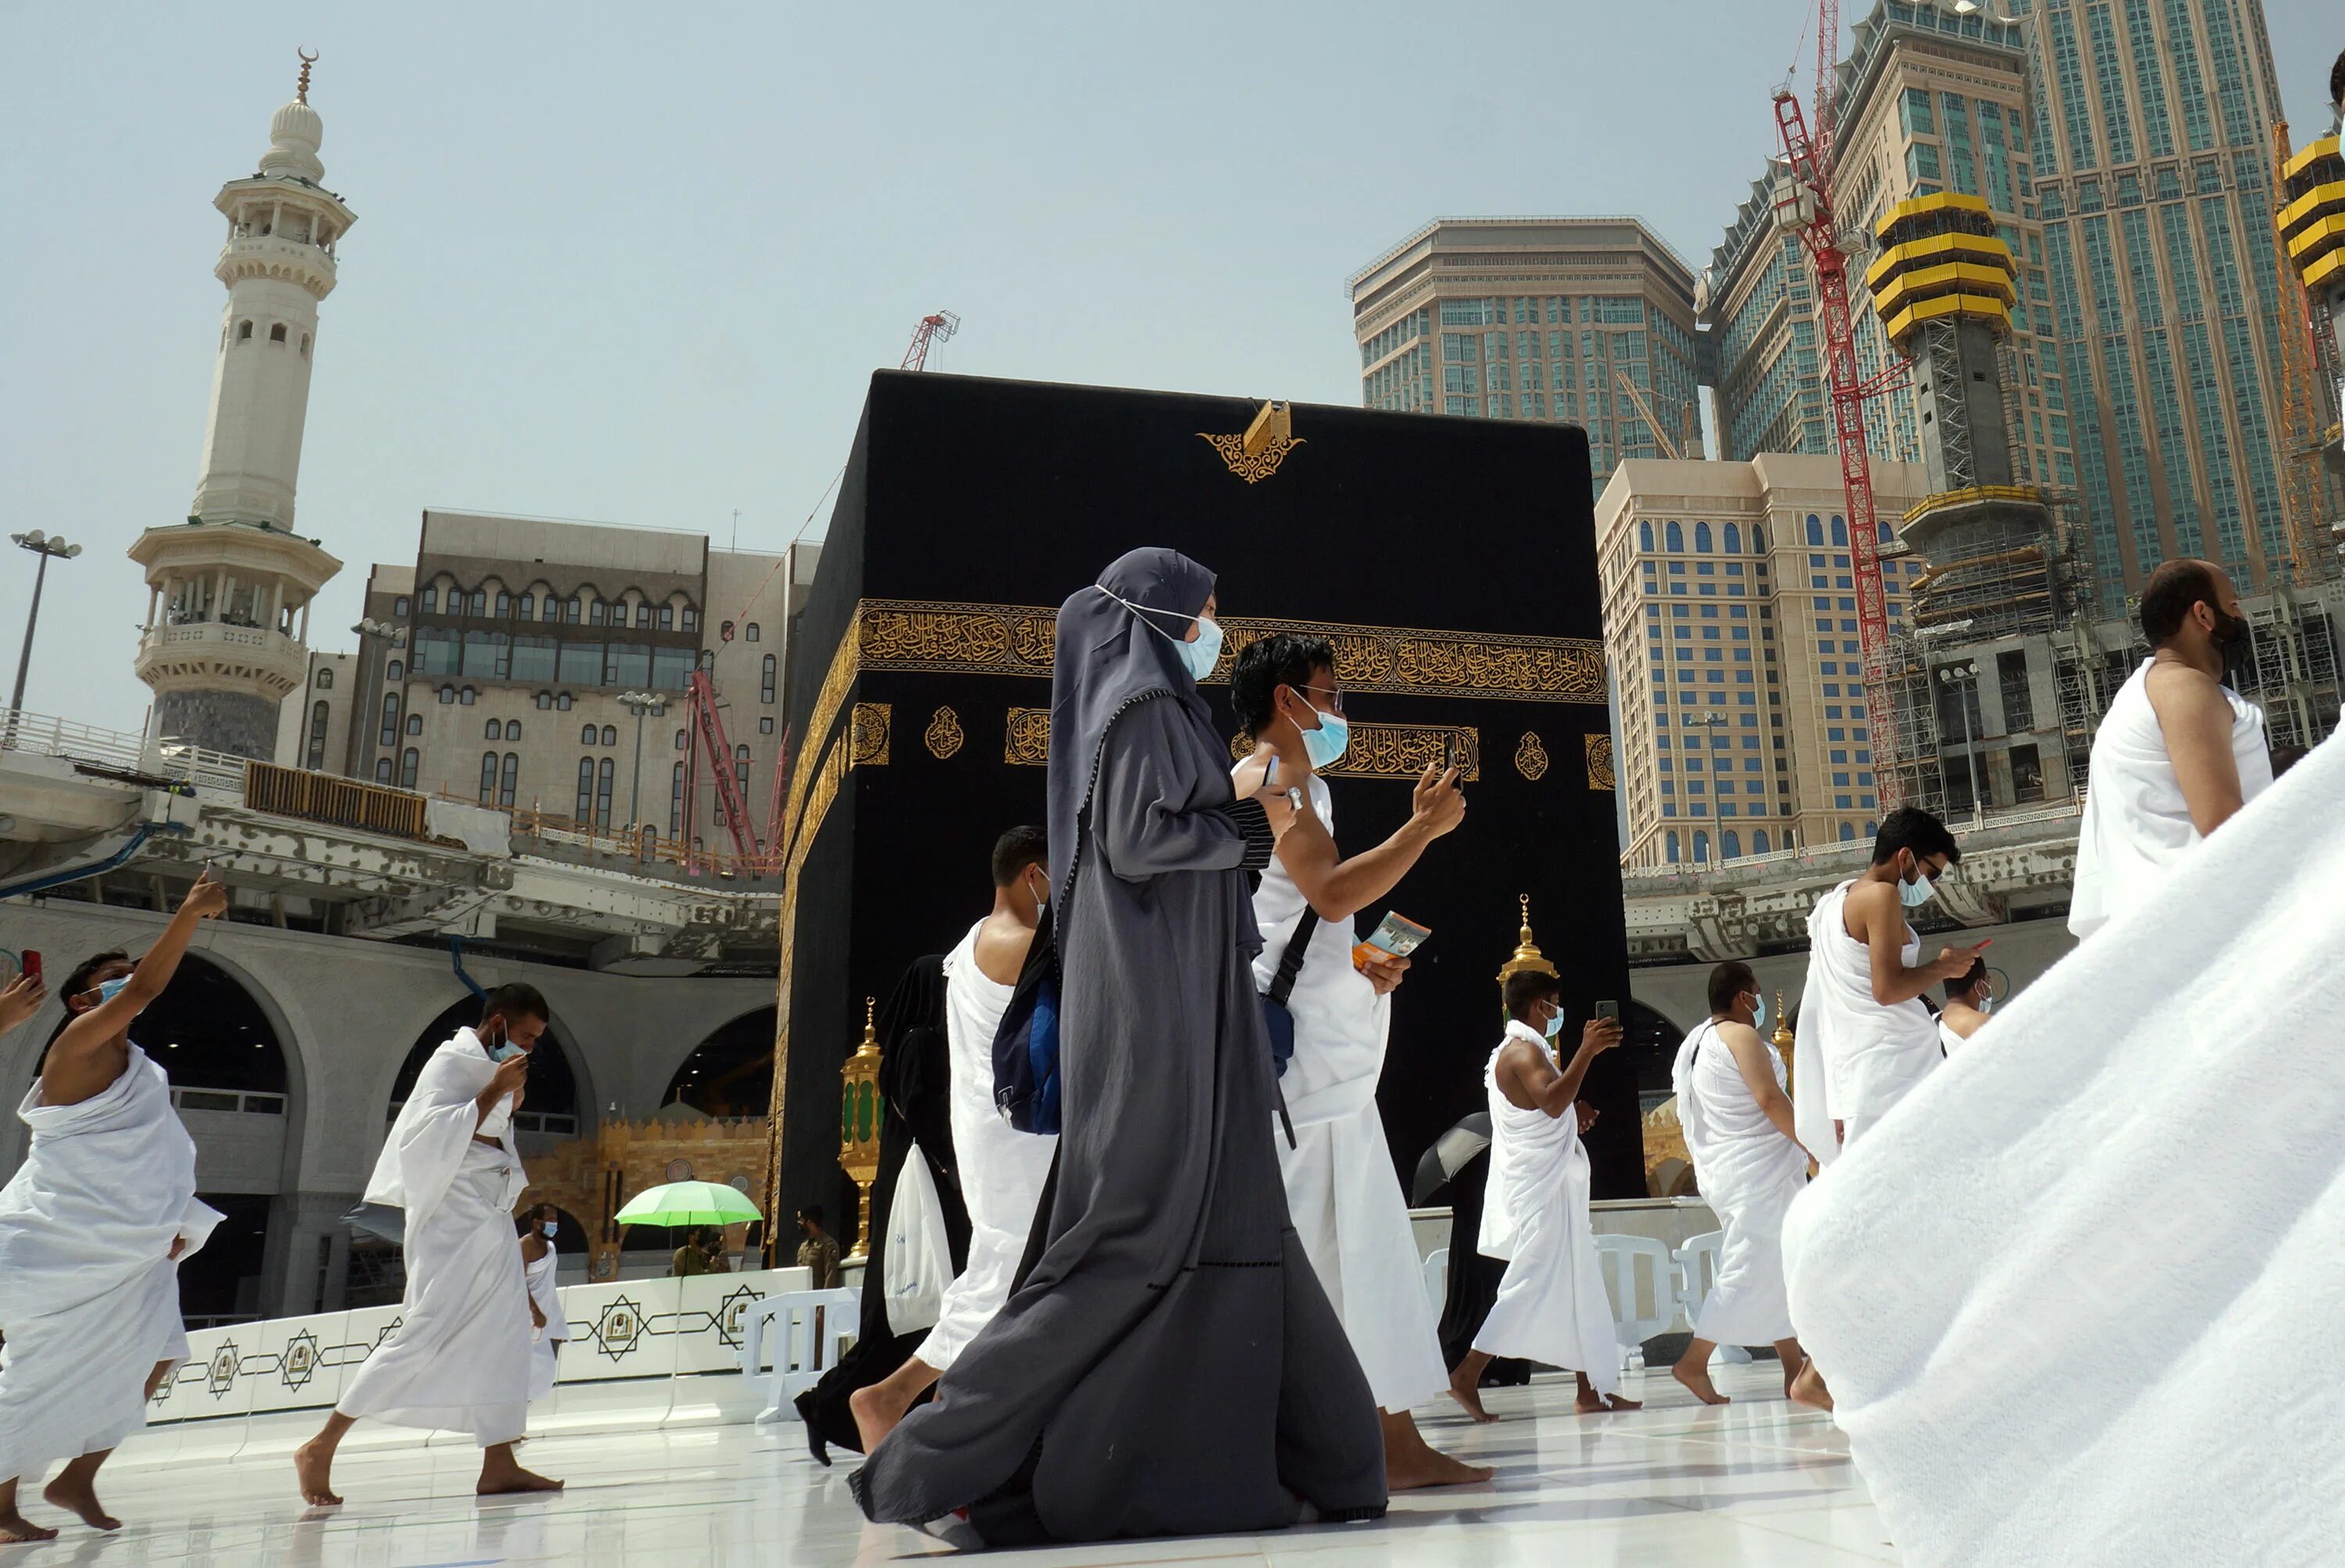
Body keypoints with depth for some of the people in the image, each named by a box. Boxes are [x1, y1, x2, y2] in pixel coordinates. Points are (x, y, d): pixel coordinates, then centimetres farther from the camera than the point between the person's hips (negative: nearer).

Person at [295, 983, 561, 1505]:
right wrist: (493, 1092, -20)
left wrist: (511, 1103, 6)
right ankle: (319, 1450, -3)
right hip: (453, 1217, -9)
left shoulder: (494, 1068, 17)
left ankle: (498, 1464, 6)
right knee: (425, 1334, -13)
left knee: (505, 1334, 4)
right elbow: (435, 1137, -21)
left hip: (492, 1218, 9)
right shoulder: (452, 1061, -10)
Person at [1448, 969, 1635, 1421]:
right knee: (1533, 1283, -12)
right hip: (1540, 1187, -11)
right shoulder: (1523, 1050, -12)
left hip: (1551, 1186, 11)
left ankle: (1593, 1390, 12)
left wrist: (1573, 1119, 14)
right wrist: (1587, 1049, -29)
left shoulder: (1521, 1050, 21)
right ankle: (1467, 1375, -11)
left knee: (1579, 1287, 10)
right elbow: (1551, 1100, -30)